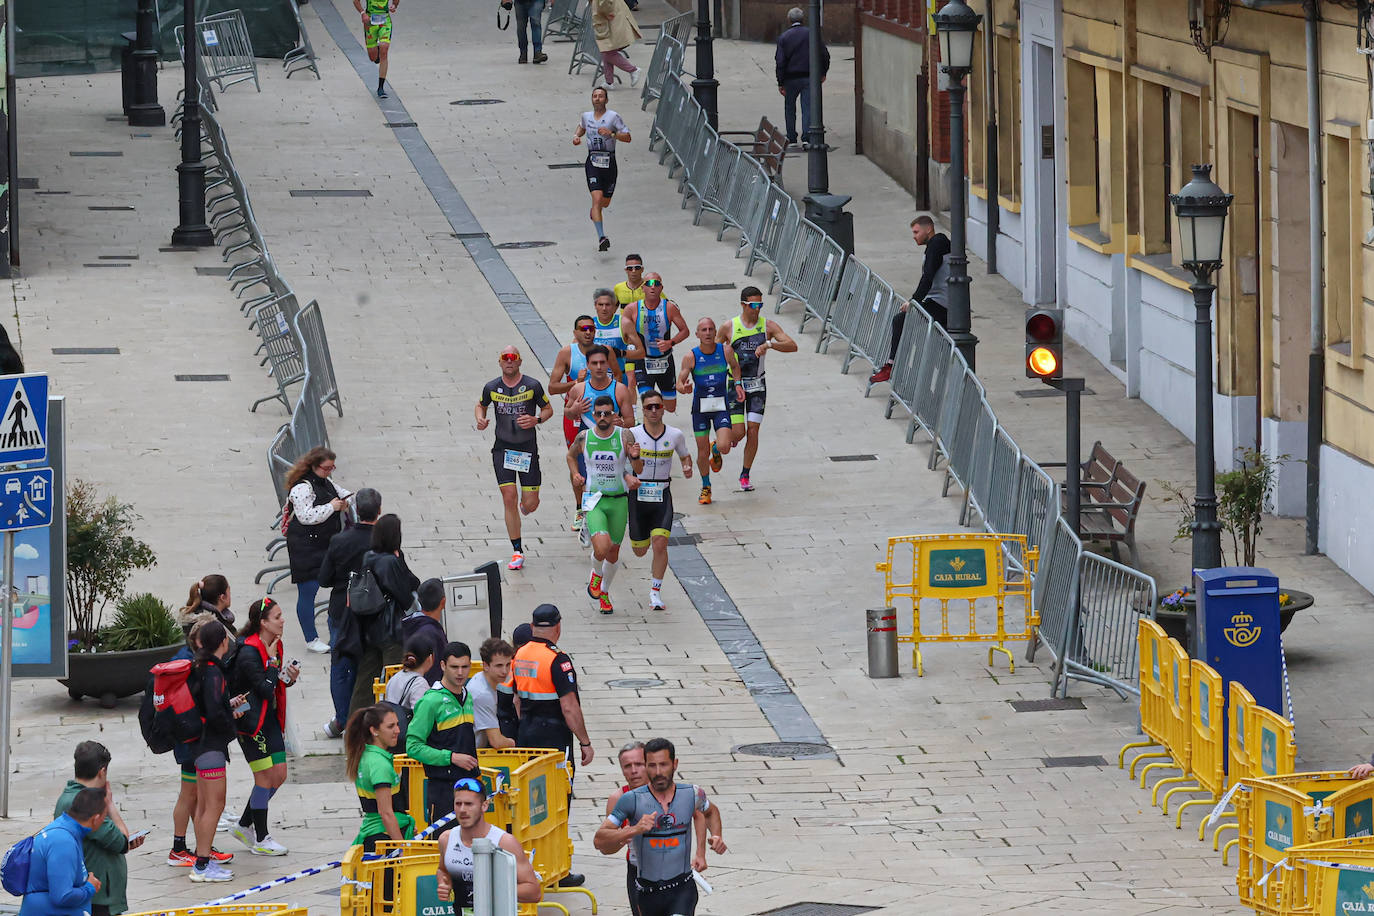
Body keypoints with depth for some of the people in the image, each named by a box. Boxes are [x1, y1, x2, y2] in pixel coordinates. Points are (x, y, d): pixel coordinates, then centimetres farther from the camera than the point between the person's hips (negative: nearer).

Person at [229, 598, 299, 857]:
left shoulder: (274, 646, 7)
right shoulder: (248, 654, -21)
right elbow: (265, 689, -24)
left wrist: (289, 679, -2)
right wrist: (272, 661, -19)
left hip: (270, 719, 9)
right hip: (251, 721, -9)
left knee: (279, 775, 9)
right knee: (266, 777, -4)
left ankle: (244, 826, 24)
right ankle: (260, 840, 8)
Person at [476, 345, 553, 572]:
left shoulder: (532, 386, -8)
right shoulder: (491, 387, -2)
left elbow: (548, 409, 4)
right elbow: (480, 406, 16)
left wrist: (536, 420, -17)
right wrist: (480, 419, -6)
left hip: (528, 449, -1)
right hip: (503, 449, 1)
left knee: (530, 503, -2)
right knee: (509, 499, -9)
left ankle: (523, 508, 40)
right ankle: (517, 552, 1)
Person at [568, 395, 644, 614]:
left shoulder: (624, 437, -6)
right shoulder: (584, 438, -3)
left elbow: (639, 471, -3)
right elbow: (571, 456, 20)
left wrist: (635, 457, -24)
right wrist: (576, 473, 3)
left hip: (619, 501, 1)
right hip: (594, 501, -1)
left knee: (613, 553, 11)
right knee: (601, 548, -22)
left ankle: (604, 592, 35)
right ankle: (596, 574, 12)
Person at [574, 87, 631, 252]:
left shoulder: (613, 117, -5)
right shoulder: (586, 116, 6)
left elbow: (627, 138, -7)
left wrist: (612, 134, -22)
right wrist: (577, 136, 10)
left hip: (609, 163, 0)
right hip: (593, 162, 0)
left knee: (605, 202, 13)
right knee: (597, 198, -18)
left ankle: (593, 213, 51)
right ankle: (601, 238, -25)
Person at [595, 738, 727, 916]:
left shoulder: (692, 794, -2)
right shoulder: (632, 800, -10)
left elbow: (710, 812, 24)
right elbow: (599, 841, -15)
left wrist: (716, 837, 4)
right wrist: (634, 830, -30)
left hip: (682, 888, -1)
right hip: (648, 893, 1)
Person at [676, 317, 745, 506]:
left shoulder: (726, 351, -6)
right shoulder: (691, 357, -10)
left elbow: (735, 366, 16)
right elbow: (679, 383, -10)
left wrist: (737, 384, 3)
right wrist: (684, 388, -32)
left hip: (721, 405, 0)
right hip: (700, 406, 0)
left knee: (724, 447, -16)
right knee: (703, 452, 5)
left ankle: (716, 451, 23)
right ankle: (706, 487, 29)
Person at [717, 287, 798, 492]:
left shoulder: (768, 326, -4)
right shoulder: (729, 328, -6)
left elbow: (792, 346, -15)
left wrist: (769, 344, -29)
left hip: (757, 385, 2)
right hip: (735, 385, -2)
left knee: (753, 431, -2)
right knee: (738, 432, -11)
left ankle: (745, 476, 11)